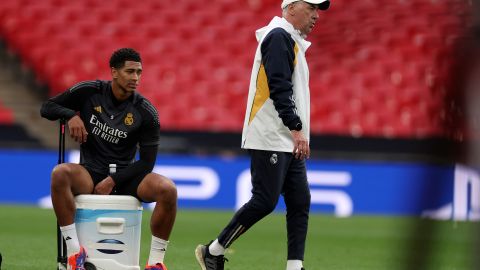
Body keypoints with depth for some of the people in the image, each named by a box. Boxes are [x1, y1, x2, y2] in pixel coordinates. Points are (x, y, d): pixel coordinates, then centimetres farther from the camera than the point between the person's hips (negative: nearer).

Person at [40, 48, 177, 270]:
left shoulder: (145, 112, -5)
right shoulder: (89, 92, -3)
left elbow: (147, 162, -4)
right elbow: (47, 107, 6)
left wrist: (113, 181, -15)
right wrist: (71, 115, -15)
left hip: (124, 177, 0)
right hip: (90, 174, 0)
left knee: (168, 189, -29)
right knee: (60, 174, -35)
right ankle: (74, 251, -31)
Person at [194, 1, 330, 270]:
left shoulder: (293, 43, 22)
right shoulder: (278, 37, -9)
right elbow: (279, 87, -19)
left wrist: (297, 134, 18)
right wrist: (296, 129, -25)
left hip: (289, 144, 10)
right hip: (270, 139, -10)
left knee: (300, 202, 2)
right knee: (265, 201, -11)